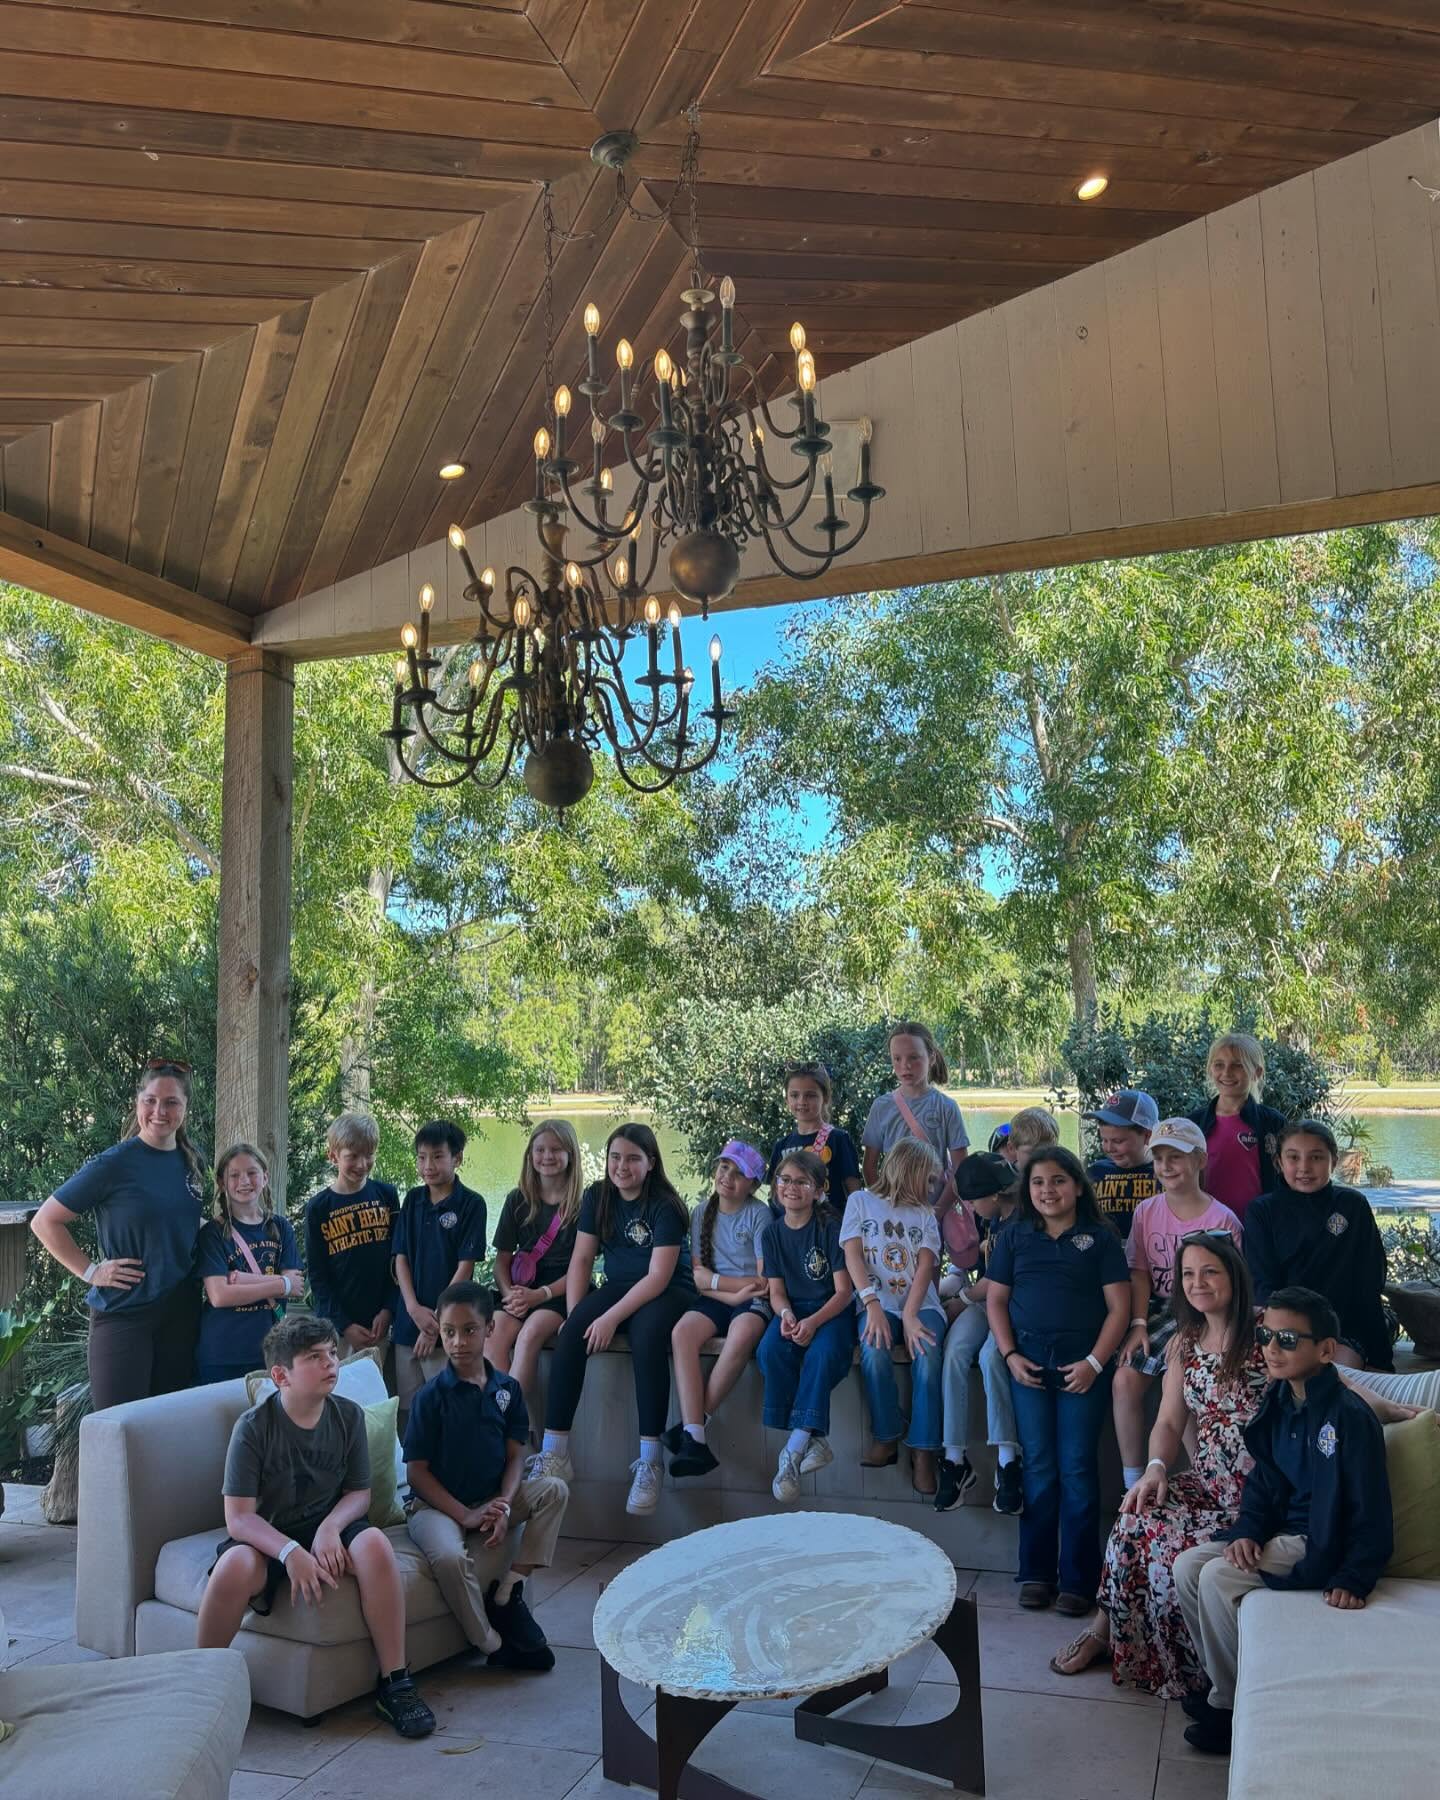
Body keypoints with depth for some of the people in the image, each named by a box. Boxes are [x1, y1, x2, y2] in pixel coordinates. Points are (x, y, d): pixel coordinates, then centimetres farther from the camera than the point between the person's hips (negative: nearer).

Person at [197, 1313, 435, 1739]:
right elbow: (238, 1516, -17)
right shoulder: (254, 1427, -15)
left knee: (374, 1543, -30)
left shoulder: (348, 1416, -6)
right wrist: (291, 1552, -33)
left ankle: (394, 1682, -18)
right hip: (267, 1535, -2)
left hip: (328, 1527, 2)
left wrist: (330, 1527, -20)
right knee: (234, 1566, -36)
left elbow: (359, 1492, 2)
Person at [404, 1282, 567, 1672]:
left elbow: (516, 1455, 1)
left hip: (491, 1500, 5)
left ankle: (508, 1593, -11)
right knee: (450, 1557, -35)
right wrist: (465, 1515, -18)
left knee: (554, 1490, -17)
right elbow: (417, 1471, -10)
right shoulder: (432, 1395, -12)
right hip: (438, 1505, -4)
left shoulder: (507, 1388, 0)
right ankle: (492, 1644, -9)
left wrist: (503, 1505, -18)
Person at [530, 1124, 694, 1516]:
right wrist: (574, 1316, -11)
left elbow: (659, 1277, -19)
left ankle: (649, 1462, -28)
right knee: (569, 1335, -23)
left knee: (647, 1338, -36)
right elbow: (582, 1259, 3)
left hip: (667, 1293, -5)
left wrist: (611, 1318, -24)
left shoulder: (665, 1205, -14)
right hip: (618, 1288, 5)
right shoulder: (597, 1196, 3)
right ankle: (554, 1454, -18)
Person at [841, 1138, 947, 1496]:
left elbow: (926, 1266, 2)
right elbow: (852, 1255, -1)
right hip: (879, 1303, -2)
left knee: (927, 1356, -29)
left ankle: (923, 1452, -18)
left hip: (921, 1304, 2)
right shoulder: (861, 1201, 11)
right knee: (874, 1352, -32)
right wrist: (873, 1304, -16)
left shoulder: (925, 1214, 17)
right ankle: (886, 1439, -11)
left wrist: (910, 1315, -15)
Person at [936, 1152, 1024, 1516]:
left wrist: (963, 1299, 0)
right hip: (983, 1301, 6)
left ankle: (1007, 1461, -23)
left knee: (991, 1355, -33)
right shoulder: (988, 1216, 10)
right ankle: (955, 1459, -19)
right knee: (954, 1351, -21)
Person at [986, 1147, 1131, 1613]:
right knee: (1038, 1467, 4)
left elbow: (1118, 1306, -1)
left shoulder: (1100, 1239, 2)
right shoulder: (1014, 1237, 9)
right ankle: (1036, 1573, 15)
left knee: (1078, 1469, -1)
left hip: (1082, 1366, -2)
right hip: (1029, 1364, 2)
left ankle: (1078, 1579, 9)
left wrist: (1095, 1362, -10)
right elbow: (996, 1299, 9)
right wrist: (1010, 1355, -3)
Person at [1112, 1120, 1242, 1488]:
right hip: (1159, 1311, 4)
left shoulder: (1222, 1220, -8)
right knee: (1125, 1379, -16)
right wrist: (1138, 1324, -8)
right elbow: (1140, 1273, 4)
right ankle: (1133, 1483, -4)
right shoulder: (1146, 1211, 5)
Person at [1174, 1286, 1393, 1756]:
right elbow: (1263, 1479, 11)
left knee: (1219, 1577, -22)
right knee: (1188, 1565, -4)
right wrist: (1247, 1531, -5)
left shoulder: (1350, 1416, -21)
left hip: (1321, 1542, -8)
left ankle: (1234, 1704, -4)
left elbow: (1371, 1508, -19)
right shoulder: (1278, 1403, 4)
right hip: (1282, 1530, 8)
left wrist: (1352, 1579, -23)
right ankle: (1223, 1685, 10)